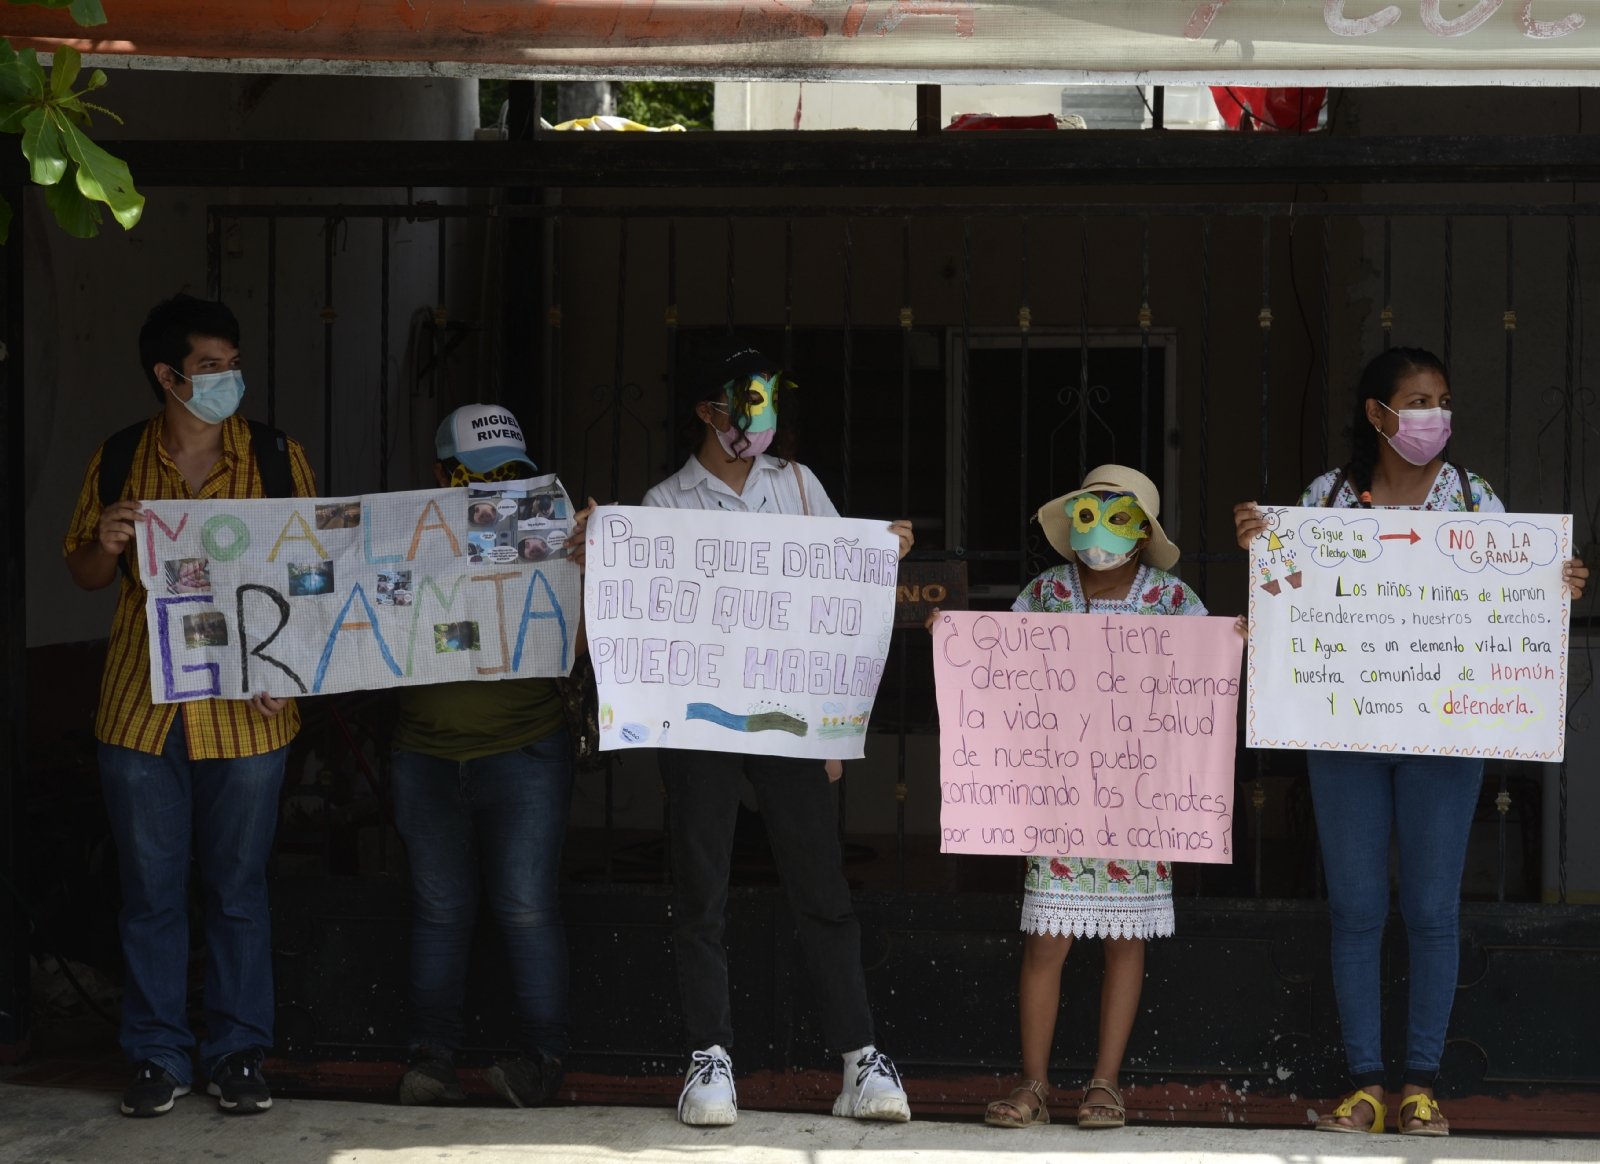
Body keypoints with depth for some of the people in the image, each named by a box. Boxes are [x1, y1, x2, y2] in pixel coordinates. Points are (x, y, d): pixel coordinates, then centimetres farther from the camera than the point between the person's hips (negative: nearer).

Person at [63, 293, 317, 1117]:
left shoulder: (277, 458, 2)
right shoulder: (118, 461, 5)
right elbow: (83, 575, 13)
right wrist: (106, 543, -10)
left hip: (244, 715, -1)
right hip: (140, 710, 1)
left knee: (239, 889, 6)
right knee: (150, 892, 6)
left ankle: (236, 1055, 17)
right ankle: (159, 1057, 16)